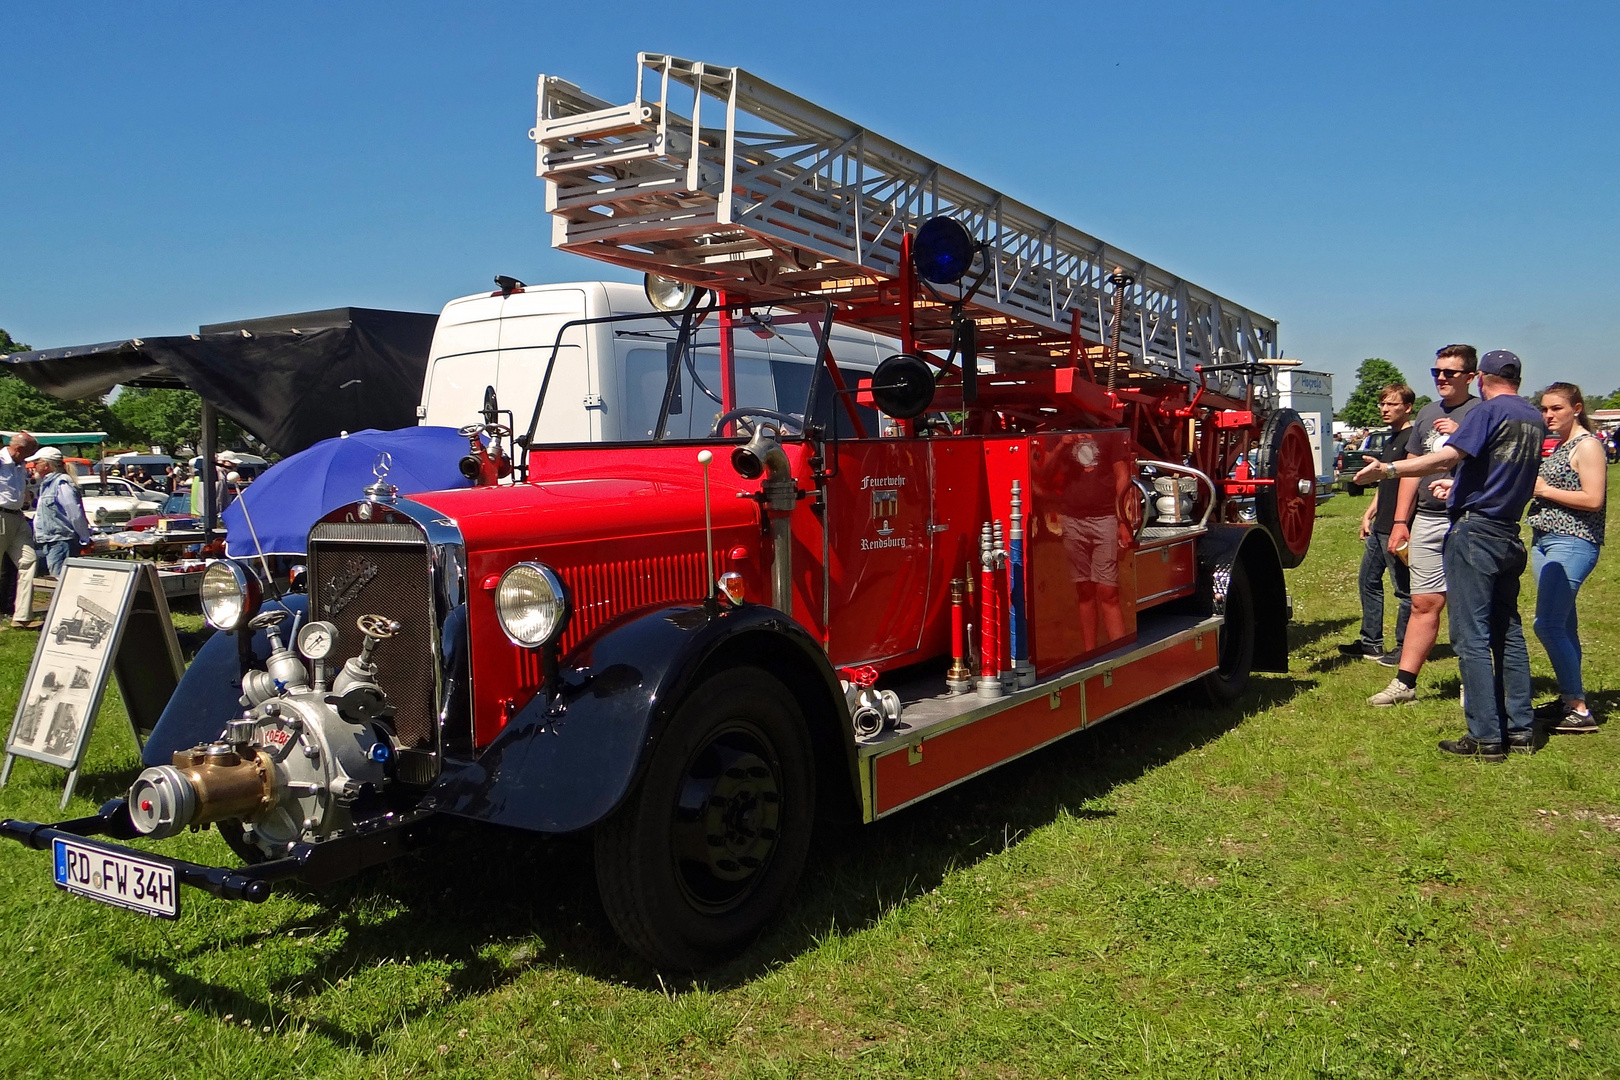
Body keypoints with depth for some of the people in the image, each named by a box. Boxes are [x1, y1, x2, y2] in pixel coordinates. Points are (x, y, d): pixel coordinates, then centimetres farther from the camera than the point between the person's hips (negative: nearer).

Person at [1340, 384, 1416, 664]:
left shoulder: (1412, 438, -12)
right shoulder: (1390, 440, 18)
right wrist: (1369, 514, 18)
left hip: (1398, 528, -10)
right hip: (1379, 526, 10)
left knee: (1404, 589, -1)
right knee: (1369, 582, 14)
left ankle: (1405, 649, 8)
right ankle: (1371, 642, 23)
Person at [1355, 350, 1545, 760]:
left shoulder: (1488, 411, -10)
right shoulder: (1535, 419, 15)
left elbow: (1447, 457, -25)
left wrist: (1387, 469, -26)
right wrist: (1462, 484, 34)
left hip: (1474, 532, -8)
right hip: (1510, 536, 8)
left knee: (1471, 635, -6)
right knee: (1508, 631, 14)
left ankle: (1485, 737, -6)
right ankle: (1520, 729, 18)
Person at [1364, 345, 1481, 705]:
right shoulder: (1427, 413, 17)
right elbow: (1412, 469, 19)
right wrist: (1400, 521, 15)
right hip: (1426, 521, 5)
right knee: (1423, 604, 6)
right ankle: (1404, 683, 7)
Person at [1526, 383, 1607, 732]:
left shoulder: (1587, 445, -9)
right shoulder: (1557, 445, 17)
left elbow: (1594, 499, -17)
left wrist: (1543, 490, -12)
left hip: (1572, 543, -9)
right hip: (1544, 540, 9)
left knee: (1547, 624, -15)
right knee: (1563, 625, 11)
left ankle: (1580, 710, -10)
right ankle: (1567, 700, 18)